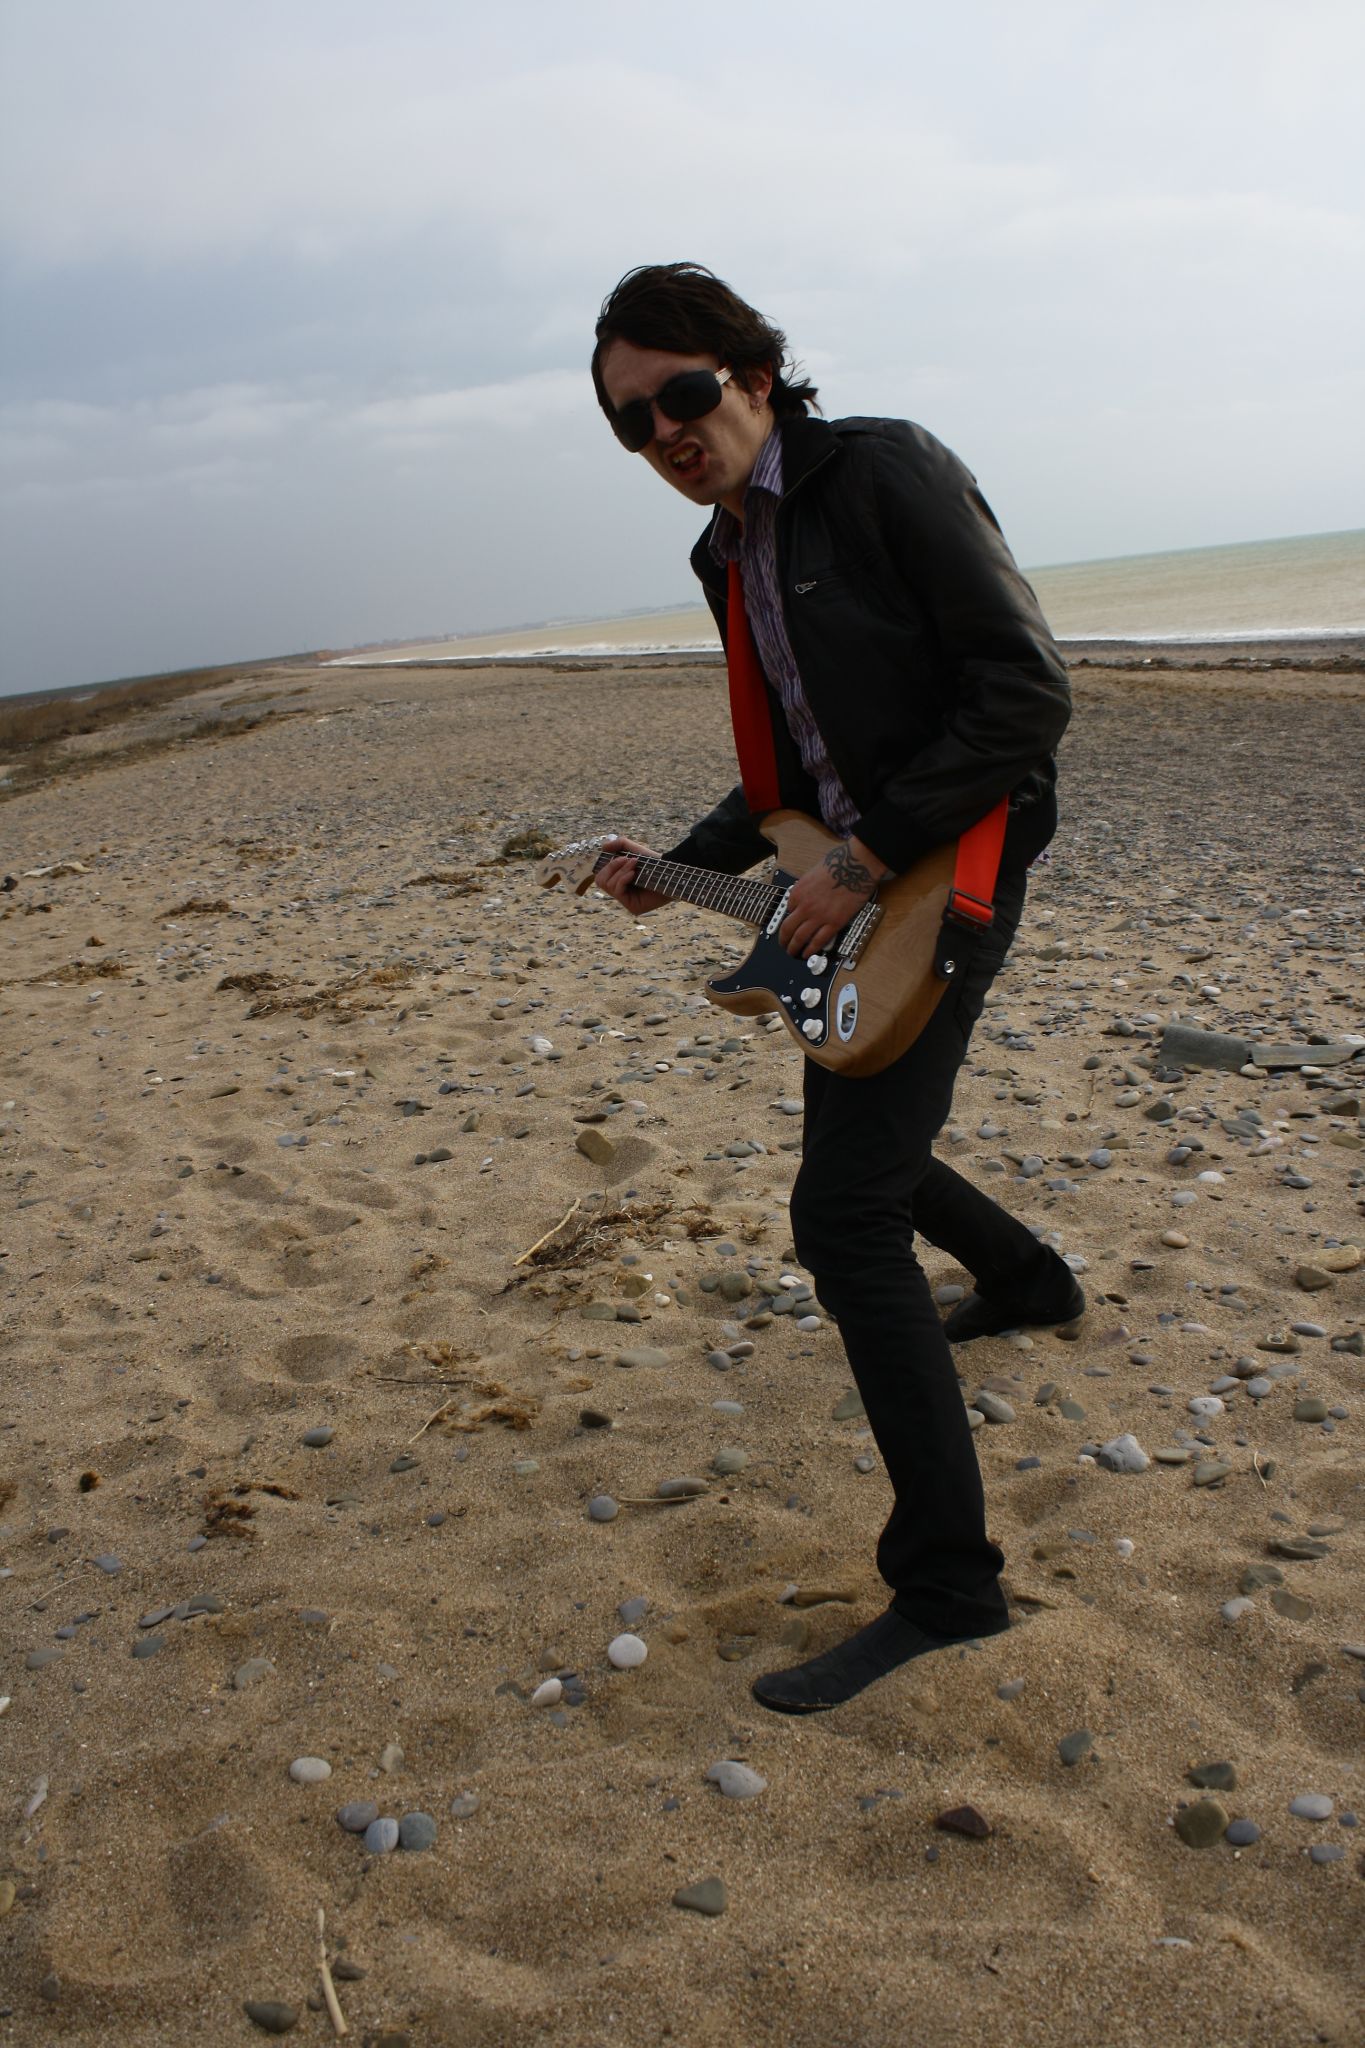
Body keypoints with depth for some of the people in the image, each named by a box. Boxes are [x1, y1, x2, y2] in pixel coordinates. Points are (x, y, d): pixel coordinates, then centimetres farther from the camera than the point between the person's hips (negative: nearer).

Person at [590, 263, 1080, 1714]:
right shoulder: (730, 556, 12)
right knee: (862, 1142, 24)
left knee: (843, 1214, -15)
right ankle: (1028, 1280, 52)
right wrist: (685, 866, 11)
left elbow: (1028, 695, -20)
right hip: (854, 885, 9)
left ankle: (946, 1581, -6)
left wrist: (864, 861, -22)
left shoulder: (885, 474, -13)